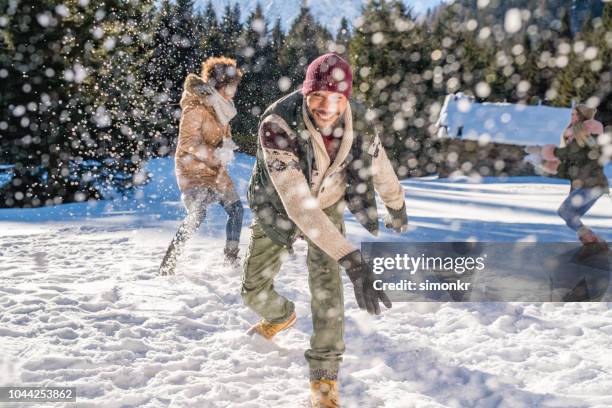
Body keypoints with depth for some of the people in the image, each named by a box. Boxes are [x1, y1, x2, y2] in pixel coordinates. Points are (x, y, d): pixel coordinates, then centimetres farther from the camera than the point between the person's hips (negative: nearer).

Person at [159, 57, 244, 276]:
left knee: (236, 209, 8)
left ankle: (231, 258, 23)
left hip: (216, 169, 9)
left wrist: (227, 147, -5)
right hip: (194, 169, -9)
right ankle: (167, 265, -19)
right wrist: (216, 155, -26)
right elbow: (188, 143, -21)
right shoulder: (196, 108, -18)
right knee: (197, 213, -22)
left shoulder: (220, 106, 8)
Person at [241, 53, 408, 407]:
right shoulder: (277, 125, -41)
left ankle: (325, 378, -5)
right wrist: (353, 261, -53)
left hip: (328, 204, 1)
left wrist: (397, 209, 14)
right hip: (278, 207, -1)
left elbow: (381, 169, -4)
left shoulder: (359, 123, -28)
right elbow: (299, 206, -47)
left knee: (327, 285, -19)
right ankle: (281, 316, 45)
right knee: (254, 291, 8)